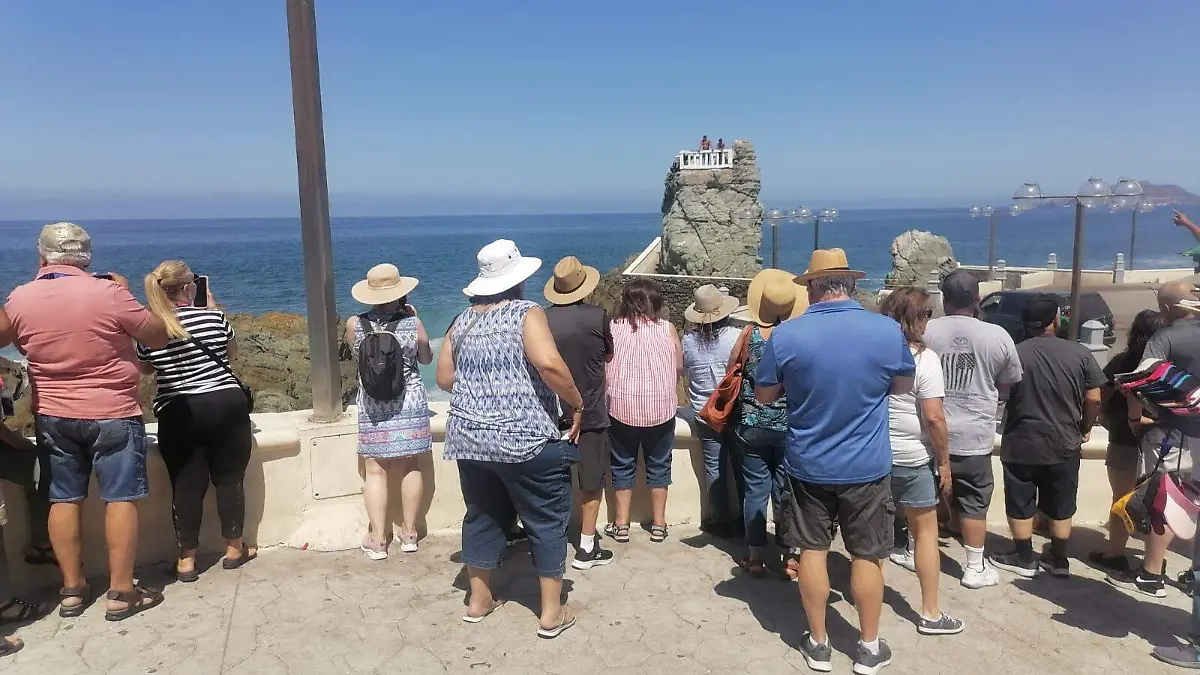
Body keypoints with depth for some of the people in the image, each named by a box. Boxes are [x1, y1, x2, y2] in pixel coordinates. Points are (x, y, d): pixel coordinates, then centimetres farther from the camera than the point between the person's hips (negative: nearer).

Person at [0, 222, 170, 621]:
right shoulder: (108, 292, -16)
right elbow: (160, 338, -6)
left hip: (52, 416, 4)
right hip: (112, 415, -4)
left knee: (64, 500, 13)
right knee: (121, 499, 2)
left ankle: (72, 589, 22)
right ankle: (121, 592, 6)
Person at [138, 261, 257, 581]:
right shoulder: (214, 317, -5)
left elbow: (146, 370, 17)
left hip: (178, 416, 1)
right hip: (227, 406, -1)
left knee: (186, 486, 8)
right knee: (229, 479, 11)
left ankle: (186, 560, 14)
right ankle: (234, 549, 22)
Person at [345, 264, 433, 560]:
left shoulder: (354, 325, -8)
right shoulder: (413, 324, -12)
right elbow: (426, 358, 6)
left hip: (372, 408, 1)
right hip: (410, 404, 0)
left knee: (375, 472, 7)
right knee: (411, 468, 11)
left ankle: (377, 540, 10)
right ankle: (409, 533, 21)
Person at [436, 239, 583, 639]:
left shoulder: (463, 321, 8)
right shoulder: (527, 314, -10)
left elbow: (444, 378, 11)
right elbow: (549, 364, -25)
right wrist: (576, 403, -12)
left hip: (469, 438, 6)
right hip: (526, 439, -6)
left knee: (482, 516, 20)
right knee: (547, 521, 7)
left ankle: (479, 600, 31)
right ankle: (551, 613, 14)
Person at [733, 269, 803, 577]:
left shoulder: (750, 333, -8)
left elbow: (731, 368, 3)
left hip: (753, 425, 0)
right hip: (790, 427, 0)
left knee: (755, 490, 8)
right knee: (786, 491, 10)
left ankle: (756, 556, 14)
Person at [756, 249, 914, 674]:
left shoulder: (785, 335, -13)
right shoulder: (887, 331, -11)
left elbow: (764, 395, -1)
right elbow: (904, 385, 7)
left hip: (807, 466, 0)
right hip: (867, 467, 0)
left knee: (813, 551, 13)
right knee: (866, 556, 13)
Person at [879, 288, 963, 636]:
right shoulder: (923, 358, -14)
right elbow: (934, 418, -17)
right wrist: (944, 462, -7)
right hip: (910, 458, -5)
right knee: (926, 531, 8)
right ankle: (930, 614, 13)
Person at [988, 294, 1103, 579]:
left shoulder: (1014, 353, -12)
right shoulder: (1080, 353, -7)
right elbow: (1094, 399, -3)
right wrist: (1084, 429, 13)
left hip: (1021, 443, -2)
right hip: (1064, 444, 2)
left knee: (1020, 505, 11)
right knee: (1061, 508, 17)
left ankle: (1024, 559, 20)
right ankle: (1059, 560, 26)